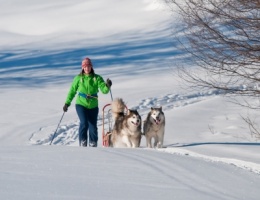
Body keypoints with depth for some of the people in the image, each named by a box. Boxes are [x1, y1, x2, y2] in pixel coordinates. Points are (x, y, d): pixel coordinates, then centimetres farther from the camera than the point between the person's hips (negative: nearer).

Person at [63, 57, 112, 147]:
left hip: (93, 106, 1)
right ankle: (83, 143, -10)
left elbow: (104, 90, -10)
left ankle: (93, 144, 22)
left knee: (93, 126, 4)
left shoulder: (97, 78, 0)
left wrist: (107, 86, -32)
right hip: (81, 104, -1)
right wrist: (67, 103, 7)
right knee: (84, 123, -21)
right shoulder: (78, 78, 1)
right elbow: (72, 91, 9)